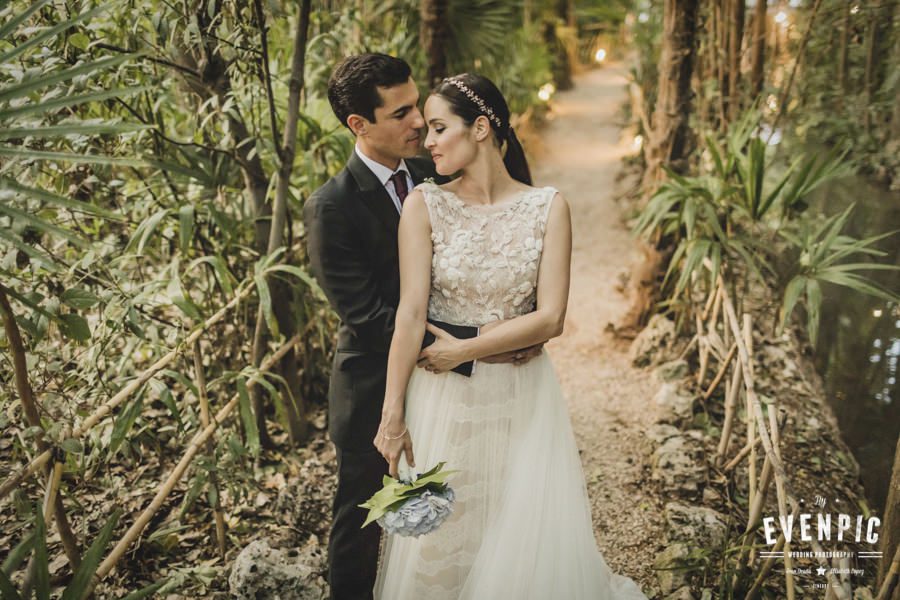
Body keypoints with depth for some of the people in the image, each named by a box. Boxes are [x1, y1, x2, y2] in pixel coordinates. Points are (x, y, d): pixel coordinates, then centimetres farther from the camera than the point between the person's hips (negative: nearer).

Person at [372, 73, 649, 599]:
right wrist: (393, 412, -14)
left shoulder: (548, 207, -5)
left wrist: (461, 351, -11)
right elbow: (411, 311, -11)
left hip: (523, 398, 0)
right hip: (443, 398, 0)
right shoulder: (425, 204, -5)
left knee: (534, 542, 10)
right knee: (440, 542, 13)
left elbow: (550, 318, -10)